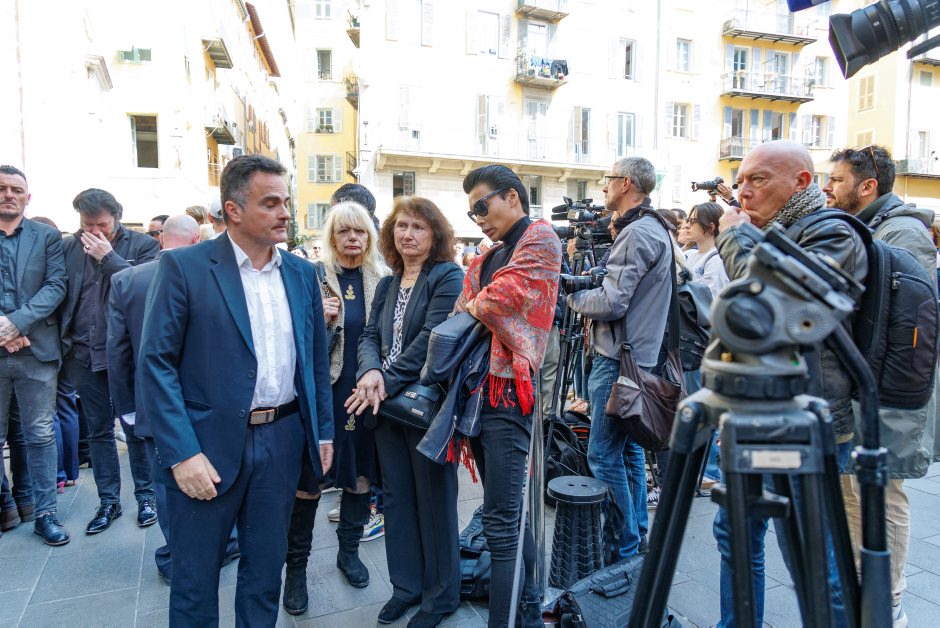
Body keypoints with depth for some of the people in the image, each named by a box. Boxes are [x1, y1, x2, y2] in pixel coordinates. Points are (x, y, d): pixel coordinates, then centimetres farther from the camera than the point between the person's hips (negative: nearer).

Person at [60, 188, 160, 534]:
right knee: (98, 430, 13)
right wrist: (62, 340, -1)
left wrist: (108, 256, -17)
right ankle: (108, 501, 25)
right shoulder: (68, 246, 6)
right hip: (85, 354, 4)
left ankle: (145, 494, 22)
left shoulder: (143, 245, -4)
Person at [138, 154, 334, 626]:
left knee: (265, 573, 17)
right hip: (207, 446, -3)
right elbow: (155, 363, -10)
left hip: (282, 441, 4)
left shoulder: (302, 273, 7)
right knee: (195, 582, 12)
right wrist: (181, 453, -15)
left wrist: (323, 431, 9)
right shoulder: (183, 267, -7)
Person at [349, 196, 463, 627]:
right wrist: (370, 372, -16)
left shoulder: (448, 277, -8)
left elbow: (432, 338, -18)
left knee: (434, 499, 6)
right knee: (396, 497, 15)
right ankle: (406, 585, 33)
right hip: (387, 405, 7)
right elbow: (369, 337, 5)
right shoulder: (387, 284, 13)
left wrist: (388, 380, -20)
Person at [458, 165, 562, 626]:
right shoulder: (486, 258, 20)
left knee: (501, 522, -7)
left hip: (510, 388, -8)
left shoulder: (540, 239, -3)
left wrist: (473, 308, 3)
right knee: (509, 510, 17)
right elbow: (461, 320, 16)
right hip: (478, 388, 9)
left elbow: (506, 294, -17)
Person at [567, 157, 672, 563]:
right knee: (628, 449, 17)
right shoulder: (654, 230, 17)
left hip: (619, 359, -11)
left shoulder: (636, 234, -16)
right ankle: (636, 533, 28)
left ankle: (621, 549, 7)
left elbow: (612, 303, -21)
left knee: (604, 454, -3)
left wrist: (574, 297, -5)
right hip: (638, 355, 11)